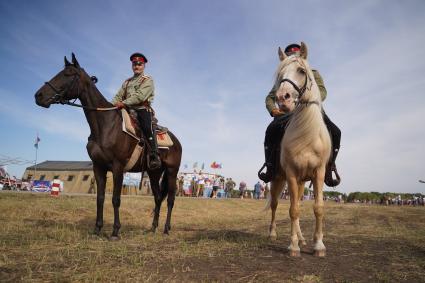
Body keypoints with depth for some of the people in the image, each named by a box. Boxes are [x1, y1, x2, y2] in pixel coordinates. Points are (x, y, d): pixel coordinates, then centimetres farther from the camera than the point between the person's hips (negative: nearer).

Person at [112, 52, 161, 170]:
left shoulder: (148, 80, 6)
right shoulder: (127, 82, 26)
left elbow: (140, 96, -10)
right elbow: (119, 96, 16)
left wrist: (124, 103, -19)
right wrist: (112, 105, -5)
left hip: (143, 109, -6)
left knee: (147, 127, -30)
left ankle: (154, 157, -38)